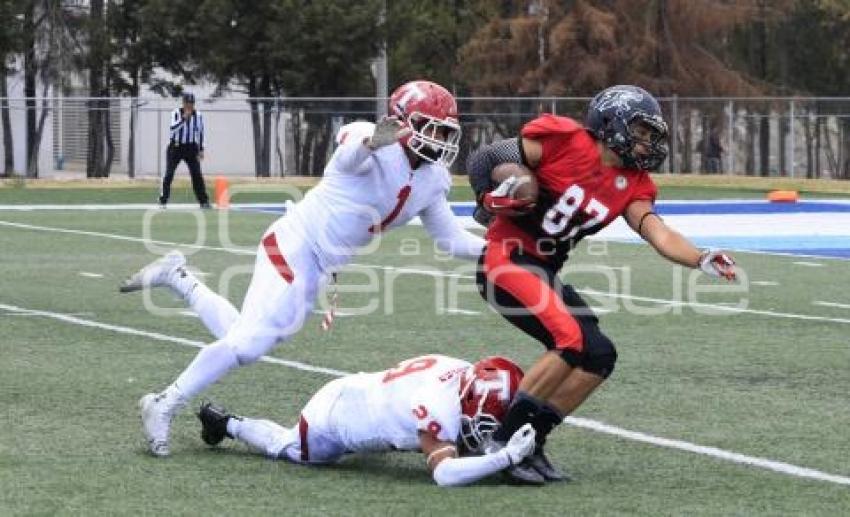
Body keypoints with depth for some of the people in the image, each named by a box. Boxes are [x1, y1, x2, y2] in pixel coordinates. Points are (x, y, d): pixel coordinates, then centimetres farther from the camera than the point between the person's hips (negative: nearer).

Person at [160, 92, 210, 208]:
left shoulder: (198, 115, -1)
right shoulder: (176, 113, -11)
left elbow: (200, 132, 10)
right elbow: (172, 129, -24)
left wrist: (201, 149, 6)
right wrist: (184, 118, -33)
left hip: (191, 148, 2)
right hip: (175, 147, -2)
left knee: (197, 174, -4)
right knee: (169, 174, -5)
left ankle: (204, 201, 2)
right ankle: (162, 201, 2)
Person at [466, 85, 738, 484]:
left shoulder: (631, 184, 7)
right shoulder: (562, 140, -12)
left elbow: (659, 234, -8)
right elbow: (482, 159, -5)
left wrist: (702, 260, -24)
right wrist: (490, 200, -18)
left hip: (544, 272, 9)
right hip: (507, 260, -9)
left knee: (599, 356, 4)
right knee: (570, 339, -23)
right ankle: (502, 442, -15)